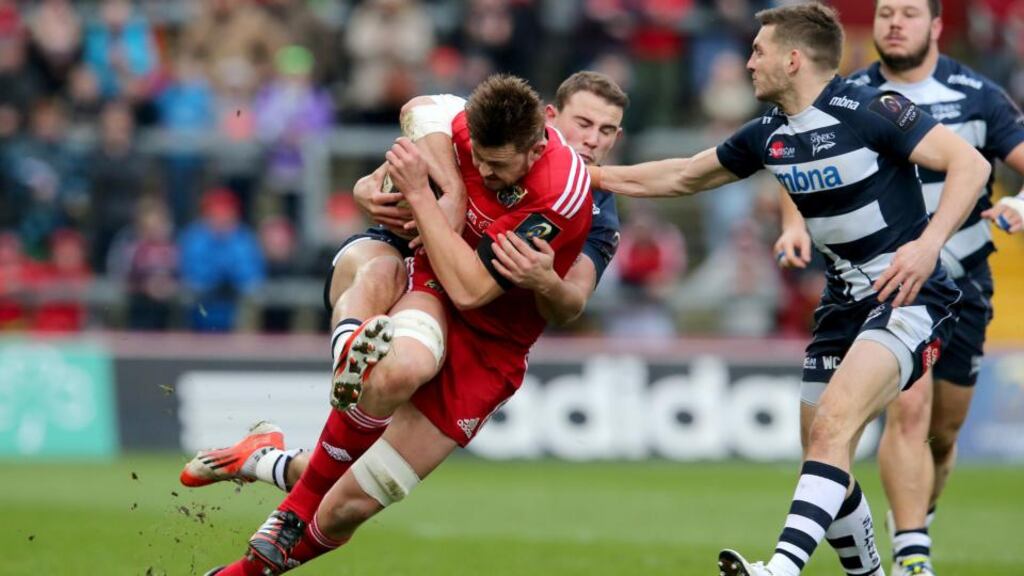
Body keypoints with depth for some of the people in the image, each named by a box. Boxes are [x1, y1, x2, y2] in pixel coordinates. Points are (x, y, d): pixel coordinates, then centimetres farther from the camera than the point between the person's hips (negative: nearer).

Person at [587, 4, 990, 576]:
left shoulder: (870, 110, -15)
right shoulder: (768, 135, 8)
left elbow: (970, 163, -19)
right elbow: (685, 176, 23)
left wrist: (929, 243, -30)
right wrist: (597, 176, 22)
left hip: (909, 293, -8)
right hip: (845, 301, 8)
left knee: (833, 426, -25)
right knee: (820, 443, 6)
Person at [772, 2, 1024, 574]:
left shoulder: (976, 95, -1)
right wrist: (796, 223, -18)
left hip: (962, 282, 2)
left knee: (944, 429, 10)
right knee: (908, 407, -20)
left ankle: (914, 521, 36)